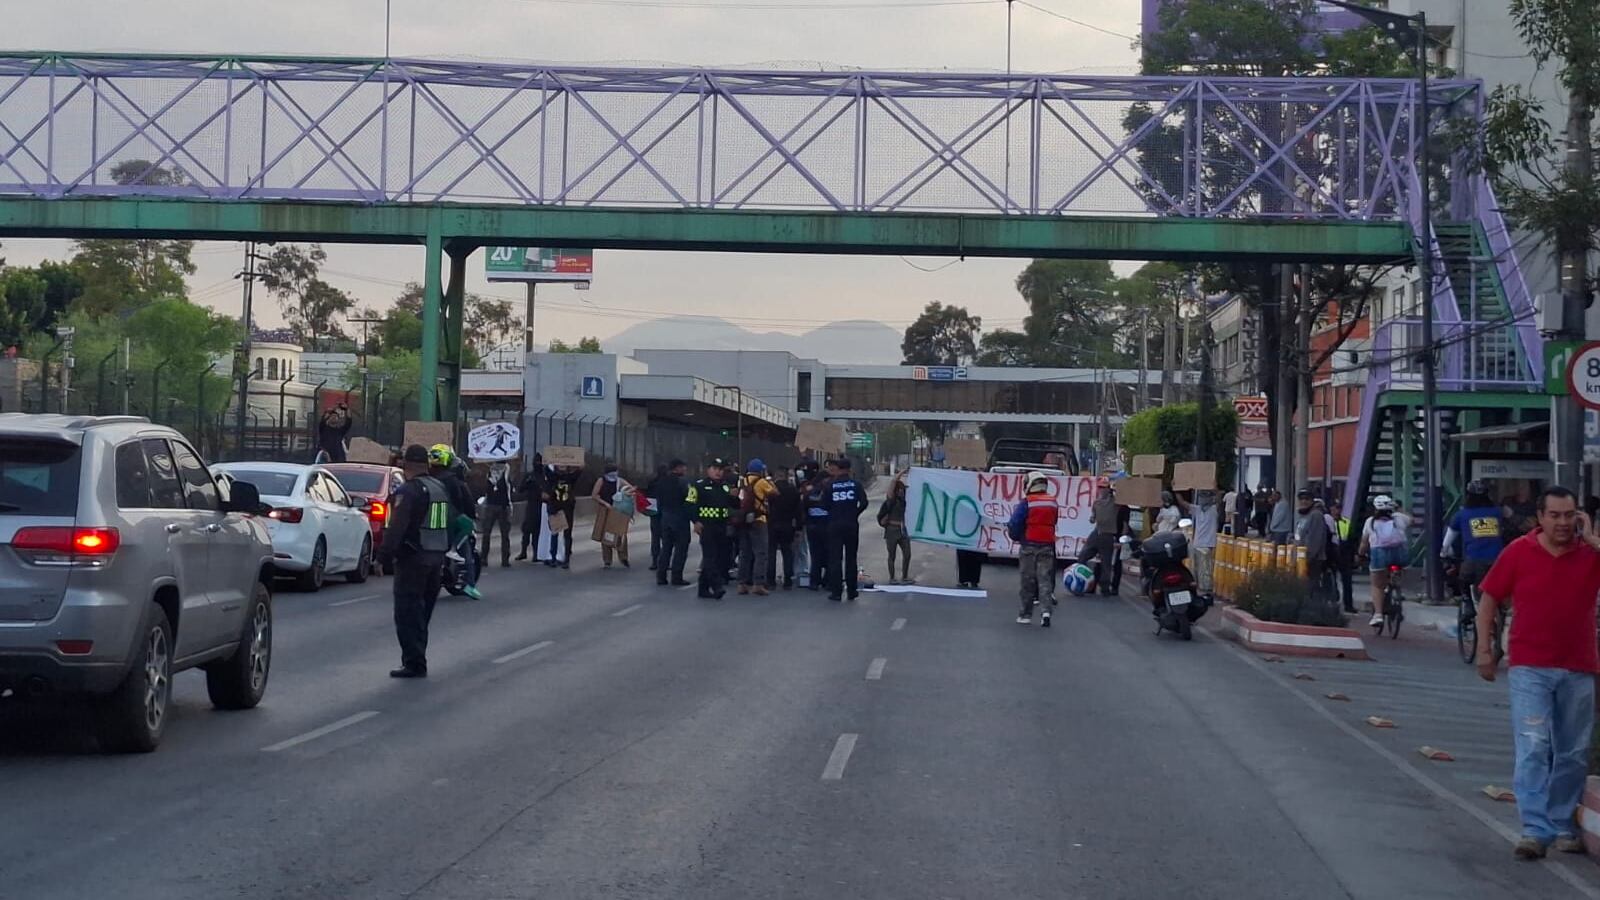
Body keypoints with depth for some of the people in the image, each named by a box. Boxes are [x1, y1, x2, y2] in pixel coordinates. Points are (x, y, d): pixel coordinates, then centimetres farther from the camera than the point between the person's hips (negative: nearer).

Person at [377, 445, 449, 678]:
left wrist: (385, 553, -18)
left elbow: (397, 527, -20)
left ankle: (414, 663, -8)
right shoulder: (440, 488, 13)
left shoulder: (410, 490, -15)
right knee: (423, 612, 17)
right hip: (436, 557, 9)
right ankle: (416, 659, 23)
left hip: (413, 559, -9)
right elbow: (448, 525, 22)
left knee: (408, 613, -5)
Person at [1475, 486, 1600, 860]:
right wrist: (1484, 650, 2)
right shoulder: (1519, 552, -2)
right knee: (1533, 748, -10)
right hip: (1530, 668, -2)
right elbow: (1489, 598, 5)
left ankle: (1562, 826, 21)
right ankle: (1535, 830, -12)